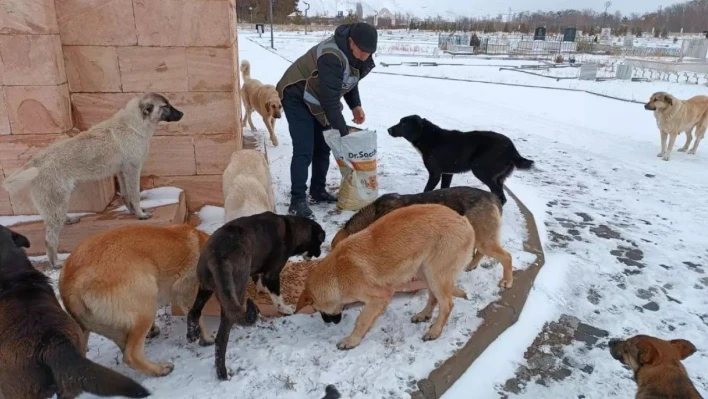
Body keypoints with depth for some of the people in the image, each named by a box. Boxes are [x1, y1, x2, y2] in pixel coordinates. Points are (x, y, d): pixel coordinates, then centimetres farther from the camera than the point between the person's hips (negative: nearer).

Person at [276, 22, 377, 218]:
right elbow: (330, 99, -35)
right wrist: (344, 132, -32)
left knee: (323, 147, 10)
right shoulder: (332, 56, -35)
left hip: (318, 99, 9)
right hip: (297, 97, -9)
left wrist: (355, 105, -5)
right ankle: (297, 201, -12)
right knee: (304, 150, -16)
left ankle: (318, 191, 23)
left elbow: (350, 80, 11)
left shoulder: (358, 56, -7)